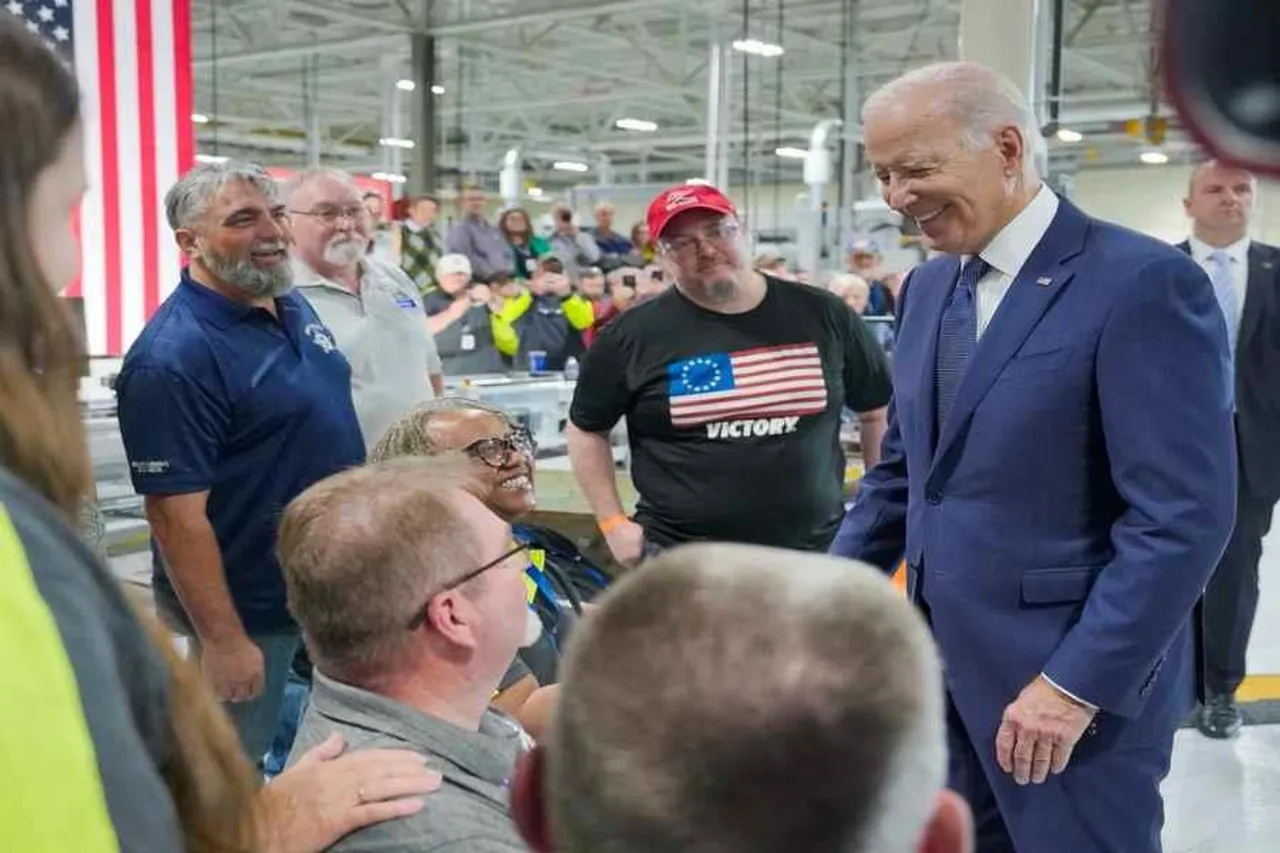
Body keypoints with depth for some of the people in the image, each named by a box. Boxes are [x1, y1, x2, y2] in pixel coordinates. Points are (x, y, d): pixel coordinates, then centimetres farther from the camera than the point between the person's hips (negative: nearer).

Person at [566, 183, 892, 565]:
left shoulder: (822, 315, 1)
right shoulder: (634, 334, -3)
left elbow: (877, 411, 12)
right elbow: (586, 429, 7)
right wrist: (613, 523, 1)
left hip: (815, 554, 2)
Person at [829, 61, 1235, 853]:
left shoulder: (1145, 283, -15)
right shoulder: (928, 287, 9)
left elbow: (1184, 518, -19)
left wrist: (1074, 686, -19)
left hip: (1085, 681, -7)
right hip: (944, 666, 7)